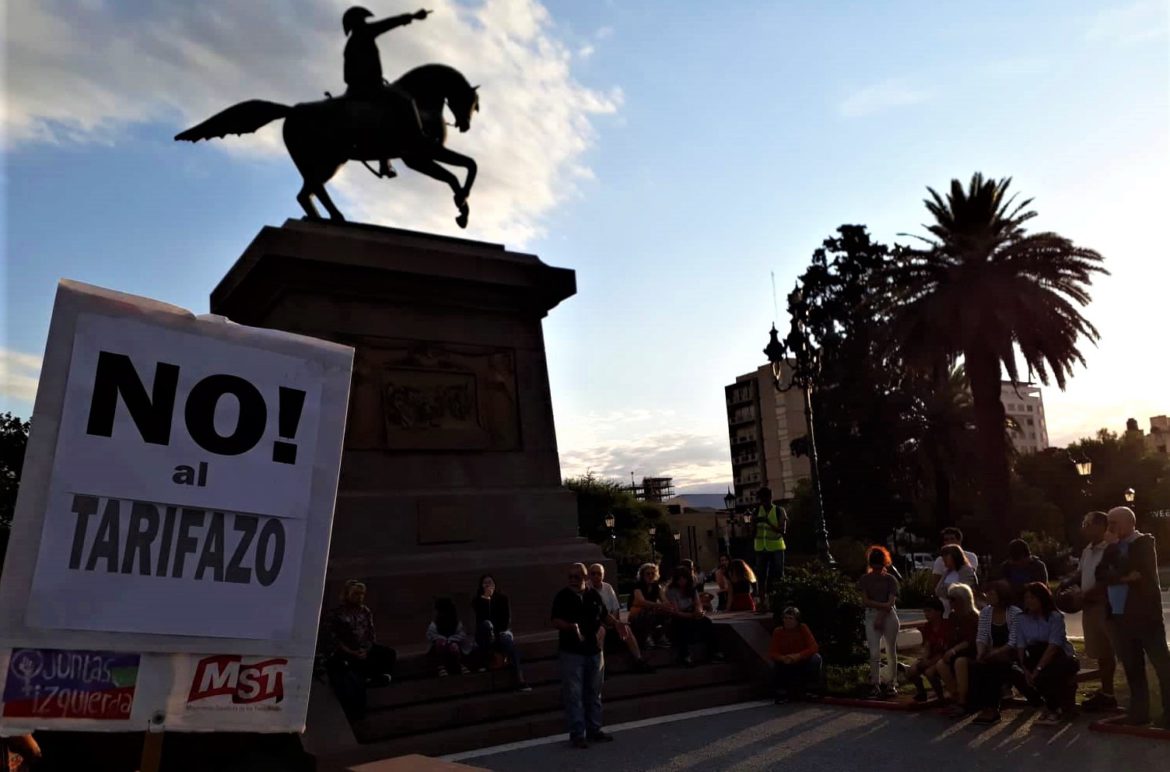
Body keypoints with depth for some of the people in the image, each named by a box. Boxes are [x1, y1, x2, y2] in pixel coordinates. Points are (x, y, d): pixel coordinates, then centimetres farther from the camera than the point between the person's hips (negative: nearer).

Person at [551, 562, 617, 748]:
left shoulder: (594, 595, 8)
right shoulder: (563, 596, -5)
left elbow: (604, 616, 16)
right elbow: (555, 621, -12)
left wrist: (617, 624, -2)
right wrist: (571, 626, -29)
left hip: (594, 650, 5)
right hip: (572, 651, -5)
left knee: (594, 693, 13)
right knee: (574, 694, -3)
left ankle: (594, 730, 24)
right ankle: (577, 733, 5)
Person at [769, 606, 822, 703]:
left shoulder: (803, 628, -13)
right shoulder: (778, 631, -11)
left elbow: (814, 647, -20)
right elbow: (772, 653, -14)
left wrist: (798, 656, -35)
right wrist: (783, 658, -36)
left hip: (803, 662, 0)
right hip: (786, 666, 0)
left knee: (816, 658, -27)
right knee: (776, 665, -31)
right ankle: (781, 693, -3)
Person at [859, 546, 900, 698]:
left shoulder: (890, 580, 2)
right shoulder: (865, 579, 5)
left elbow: (890, 603, -6)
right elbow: (865, 600, -2)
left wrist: (880, 617, -13)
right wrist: (882, 605, -12)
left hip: (889, 616, 0)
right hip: (871, 616, 0)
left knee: (891, 651, 5)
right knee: (874, 653, -6)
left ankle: (891, 684, 15)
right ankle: (875, 685, -3)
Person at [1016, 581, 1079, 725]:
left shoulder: (1055, 617, -15)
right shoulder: (1021, 619, -1)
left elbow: (1053, 646, -24)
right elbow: (1021, 647, -6)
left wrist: (1038, 669, -32)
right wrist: (1025, 669, -22)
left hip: (1062, 659, -5)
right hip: (1038, 658, 5)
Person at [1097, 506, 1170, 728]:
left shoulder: (1145, 543, -2)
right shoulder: (1112, 549, 14)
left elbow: (1143, 575, -16)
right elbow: (1100, 574, -1)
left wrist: (1115, 576, -4)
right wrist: (1124, 577, -15)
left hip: (1145, 614, -6)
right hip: (1120, 617, 6)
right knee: (1132, 667, 12)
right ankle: (1139, 711, 20)